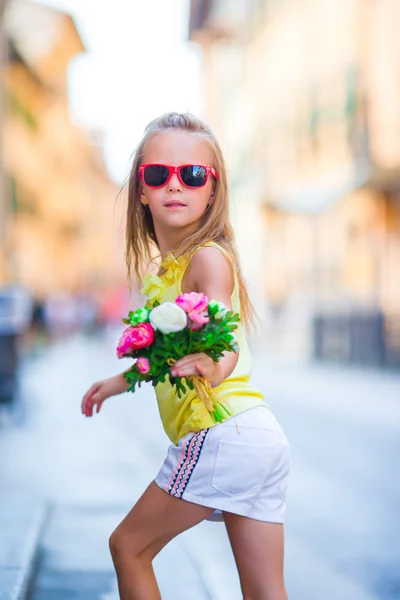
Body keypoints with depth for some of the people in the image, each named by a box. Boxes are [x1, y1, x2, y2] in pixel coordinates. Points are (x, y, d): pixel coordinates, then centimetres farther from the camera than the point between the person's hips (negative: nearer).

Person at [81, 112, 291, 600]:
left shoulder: (208, 257, -10)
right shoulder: (162, 271, 16)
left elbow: (225, 348, -23)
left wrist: (210, 367, -45)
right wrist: (119, 382, 42)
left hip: (221, 433, -9)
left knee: (128, 545, 9)